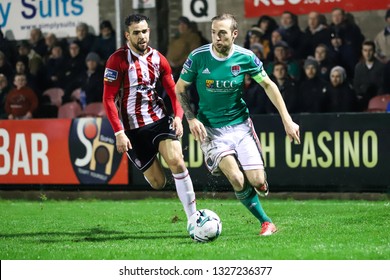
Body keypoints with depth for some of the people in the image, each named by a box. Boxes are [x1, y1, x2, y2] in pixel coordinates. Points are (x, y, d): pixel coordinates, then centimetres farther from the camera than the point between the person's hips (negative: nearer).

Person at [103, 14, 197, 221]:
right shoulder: (118, 60, -10)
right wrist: (119, 133, -17)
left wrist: (178, 116, -9)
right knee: (157, 183, 0)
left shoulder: (158, 59, 4)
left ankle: (193, 217, -16)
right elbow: (108, 99, -11)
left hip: (159, 119, 3)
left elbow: (173, 91, 10)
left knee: (177, 161, -22)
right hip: (133, 128, -3)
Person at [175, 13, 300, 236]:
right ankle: (266, 222, 1)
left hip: (240, 124, 1)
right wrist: (191, 119, -11)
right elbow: (180, 89, 2)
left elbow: (269, 85, 4)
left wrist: (287, 120, 1)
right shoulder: (198, 57, -12)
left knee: (258, 182, -9)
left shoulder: (245, 57, -9)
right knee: (237, 180, -21)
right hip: (210, 128, -1)